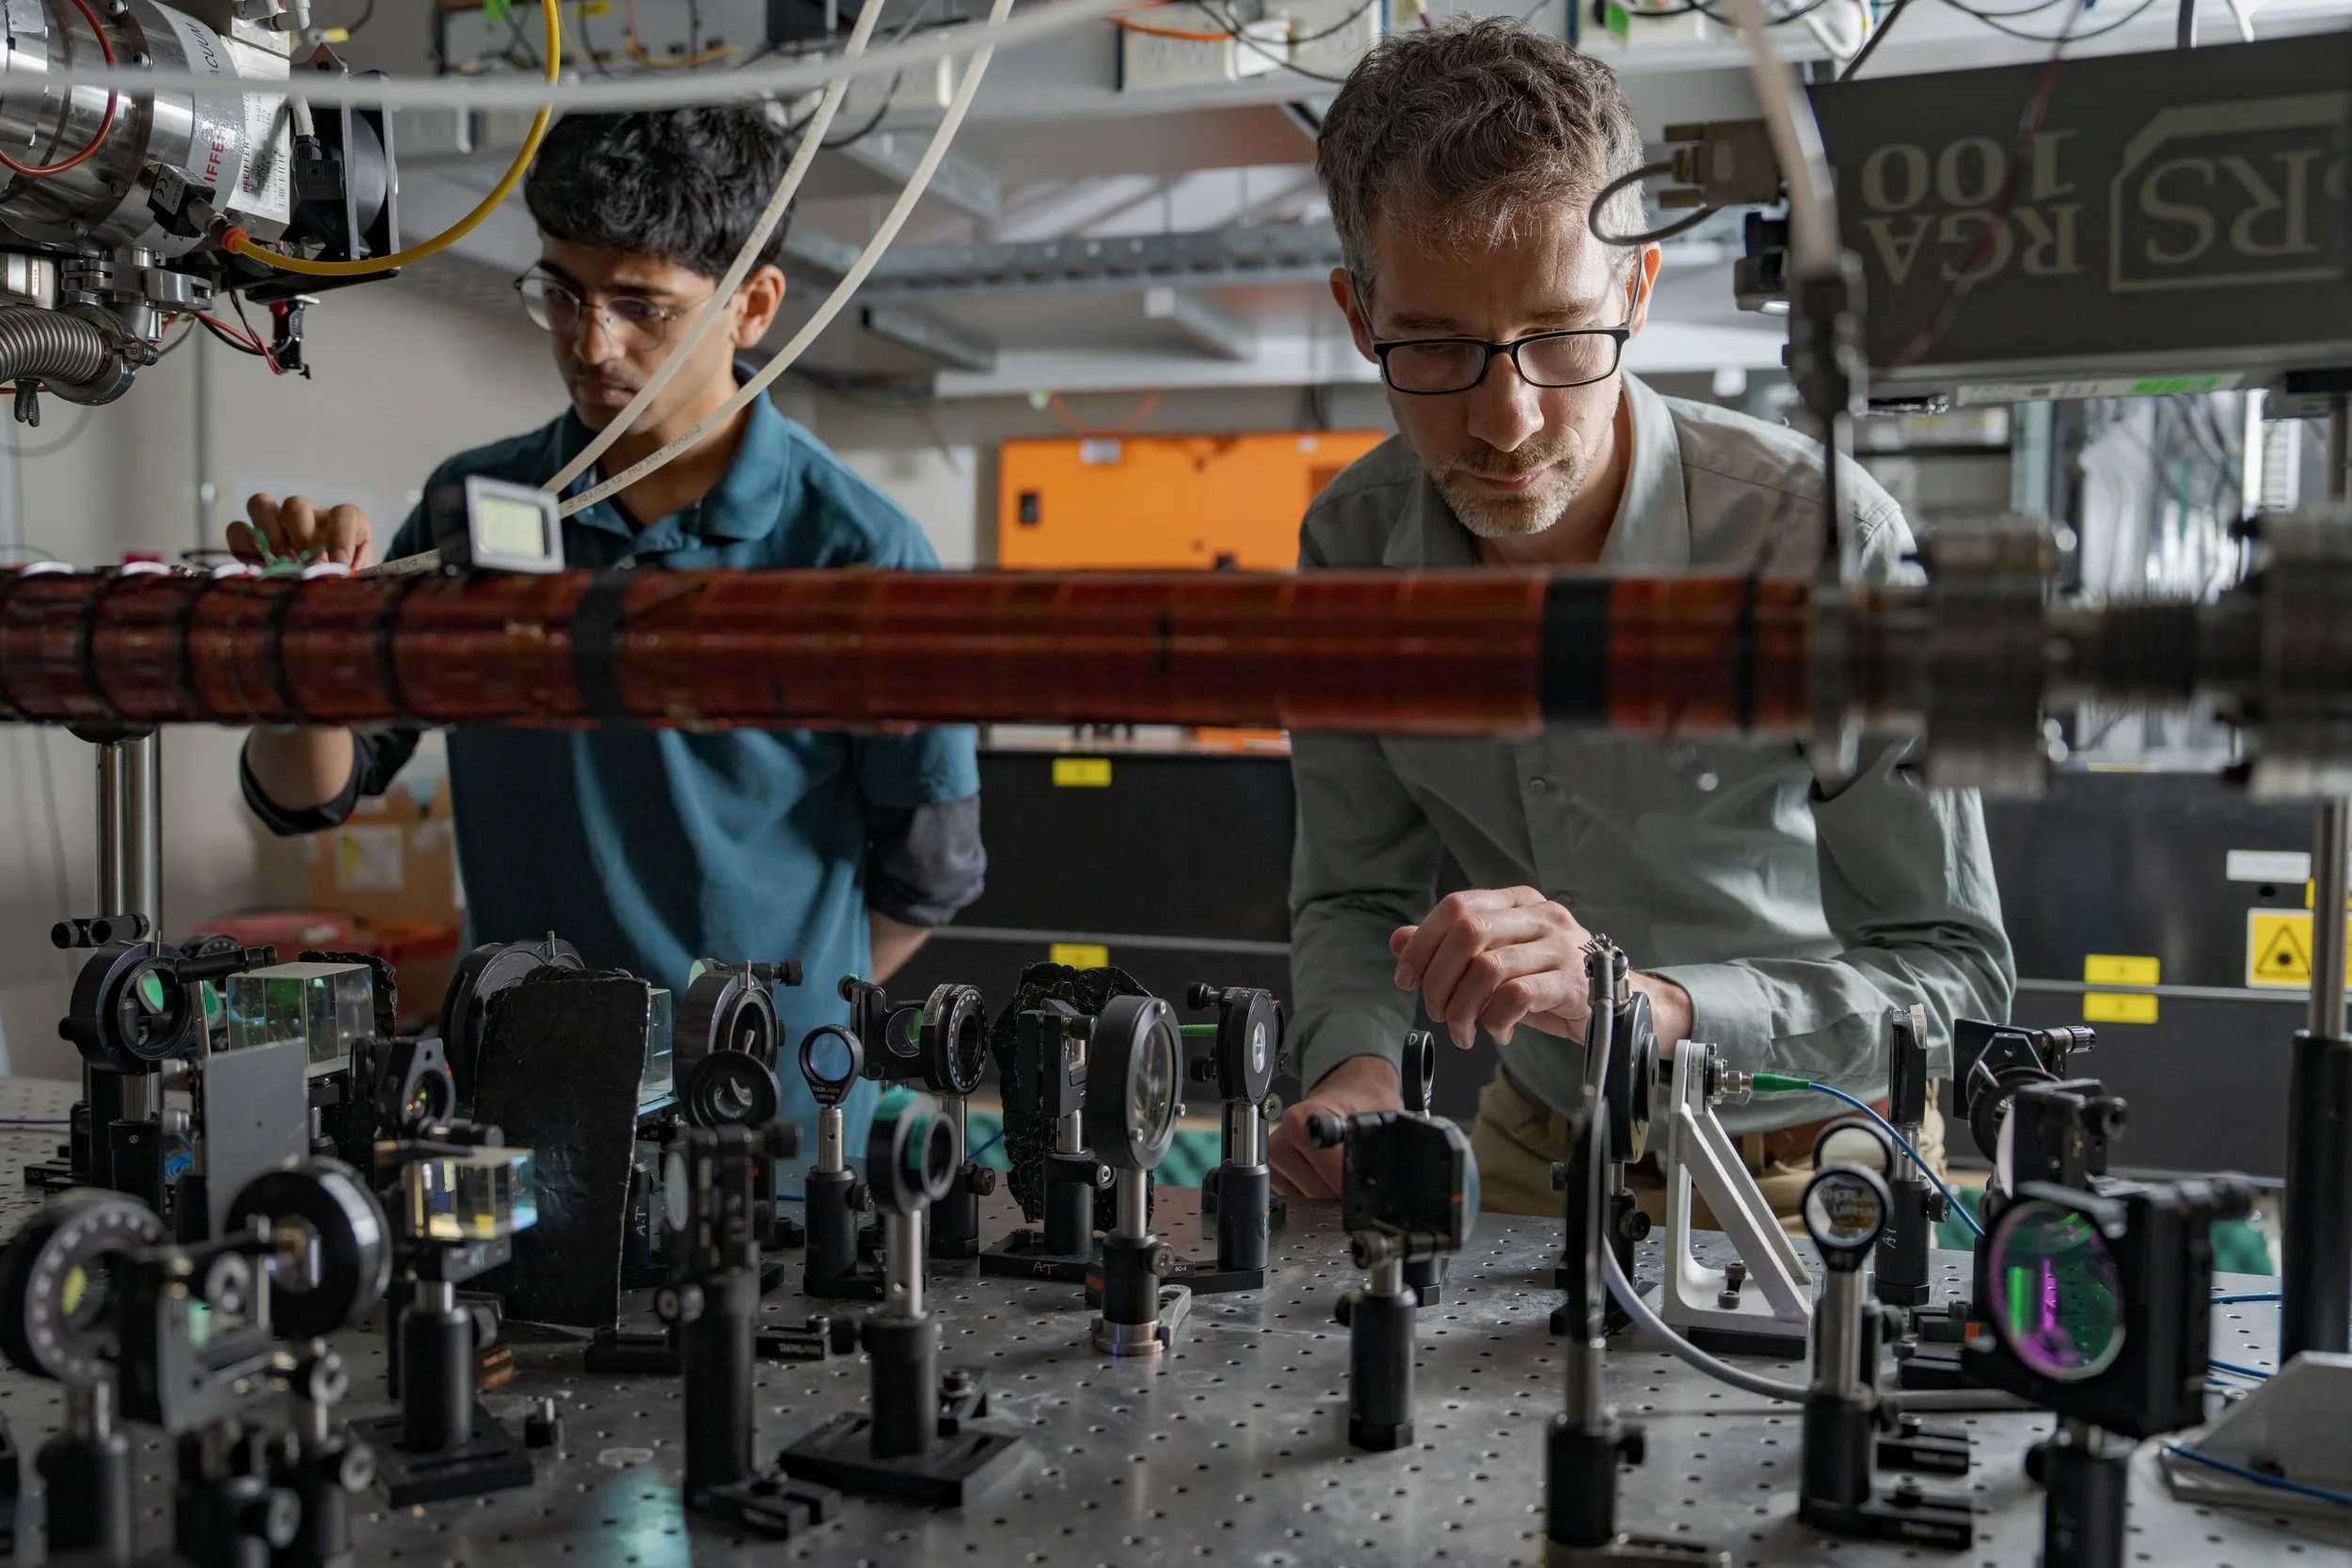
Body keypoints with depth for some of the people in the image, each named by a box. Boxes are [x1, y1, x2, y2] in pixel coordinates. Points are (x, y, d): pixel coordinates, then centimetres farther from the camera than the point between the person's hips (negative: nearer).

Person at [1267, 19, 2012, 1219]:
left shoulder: (1824, 537, -22)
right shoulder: (1352, 547, -7)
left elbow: (1955, 975, -18)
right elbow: (1355, 894, 4)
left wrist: (1646, 1003, -34)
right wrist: (1356, 1066, -17)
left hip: (1809, 1176, -4)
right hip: (1537, 1152, 5)